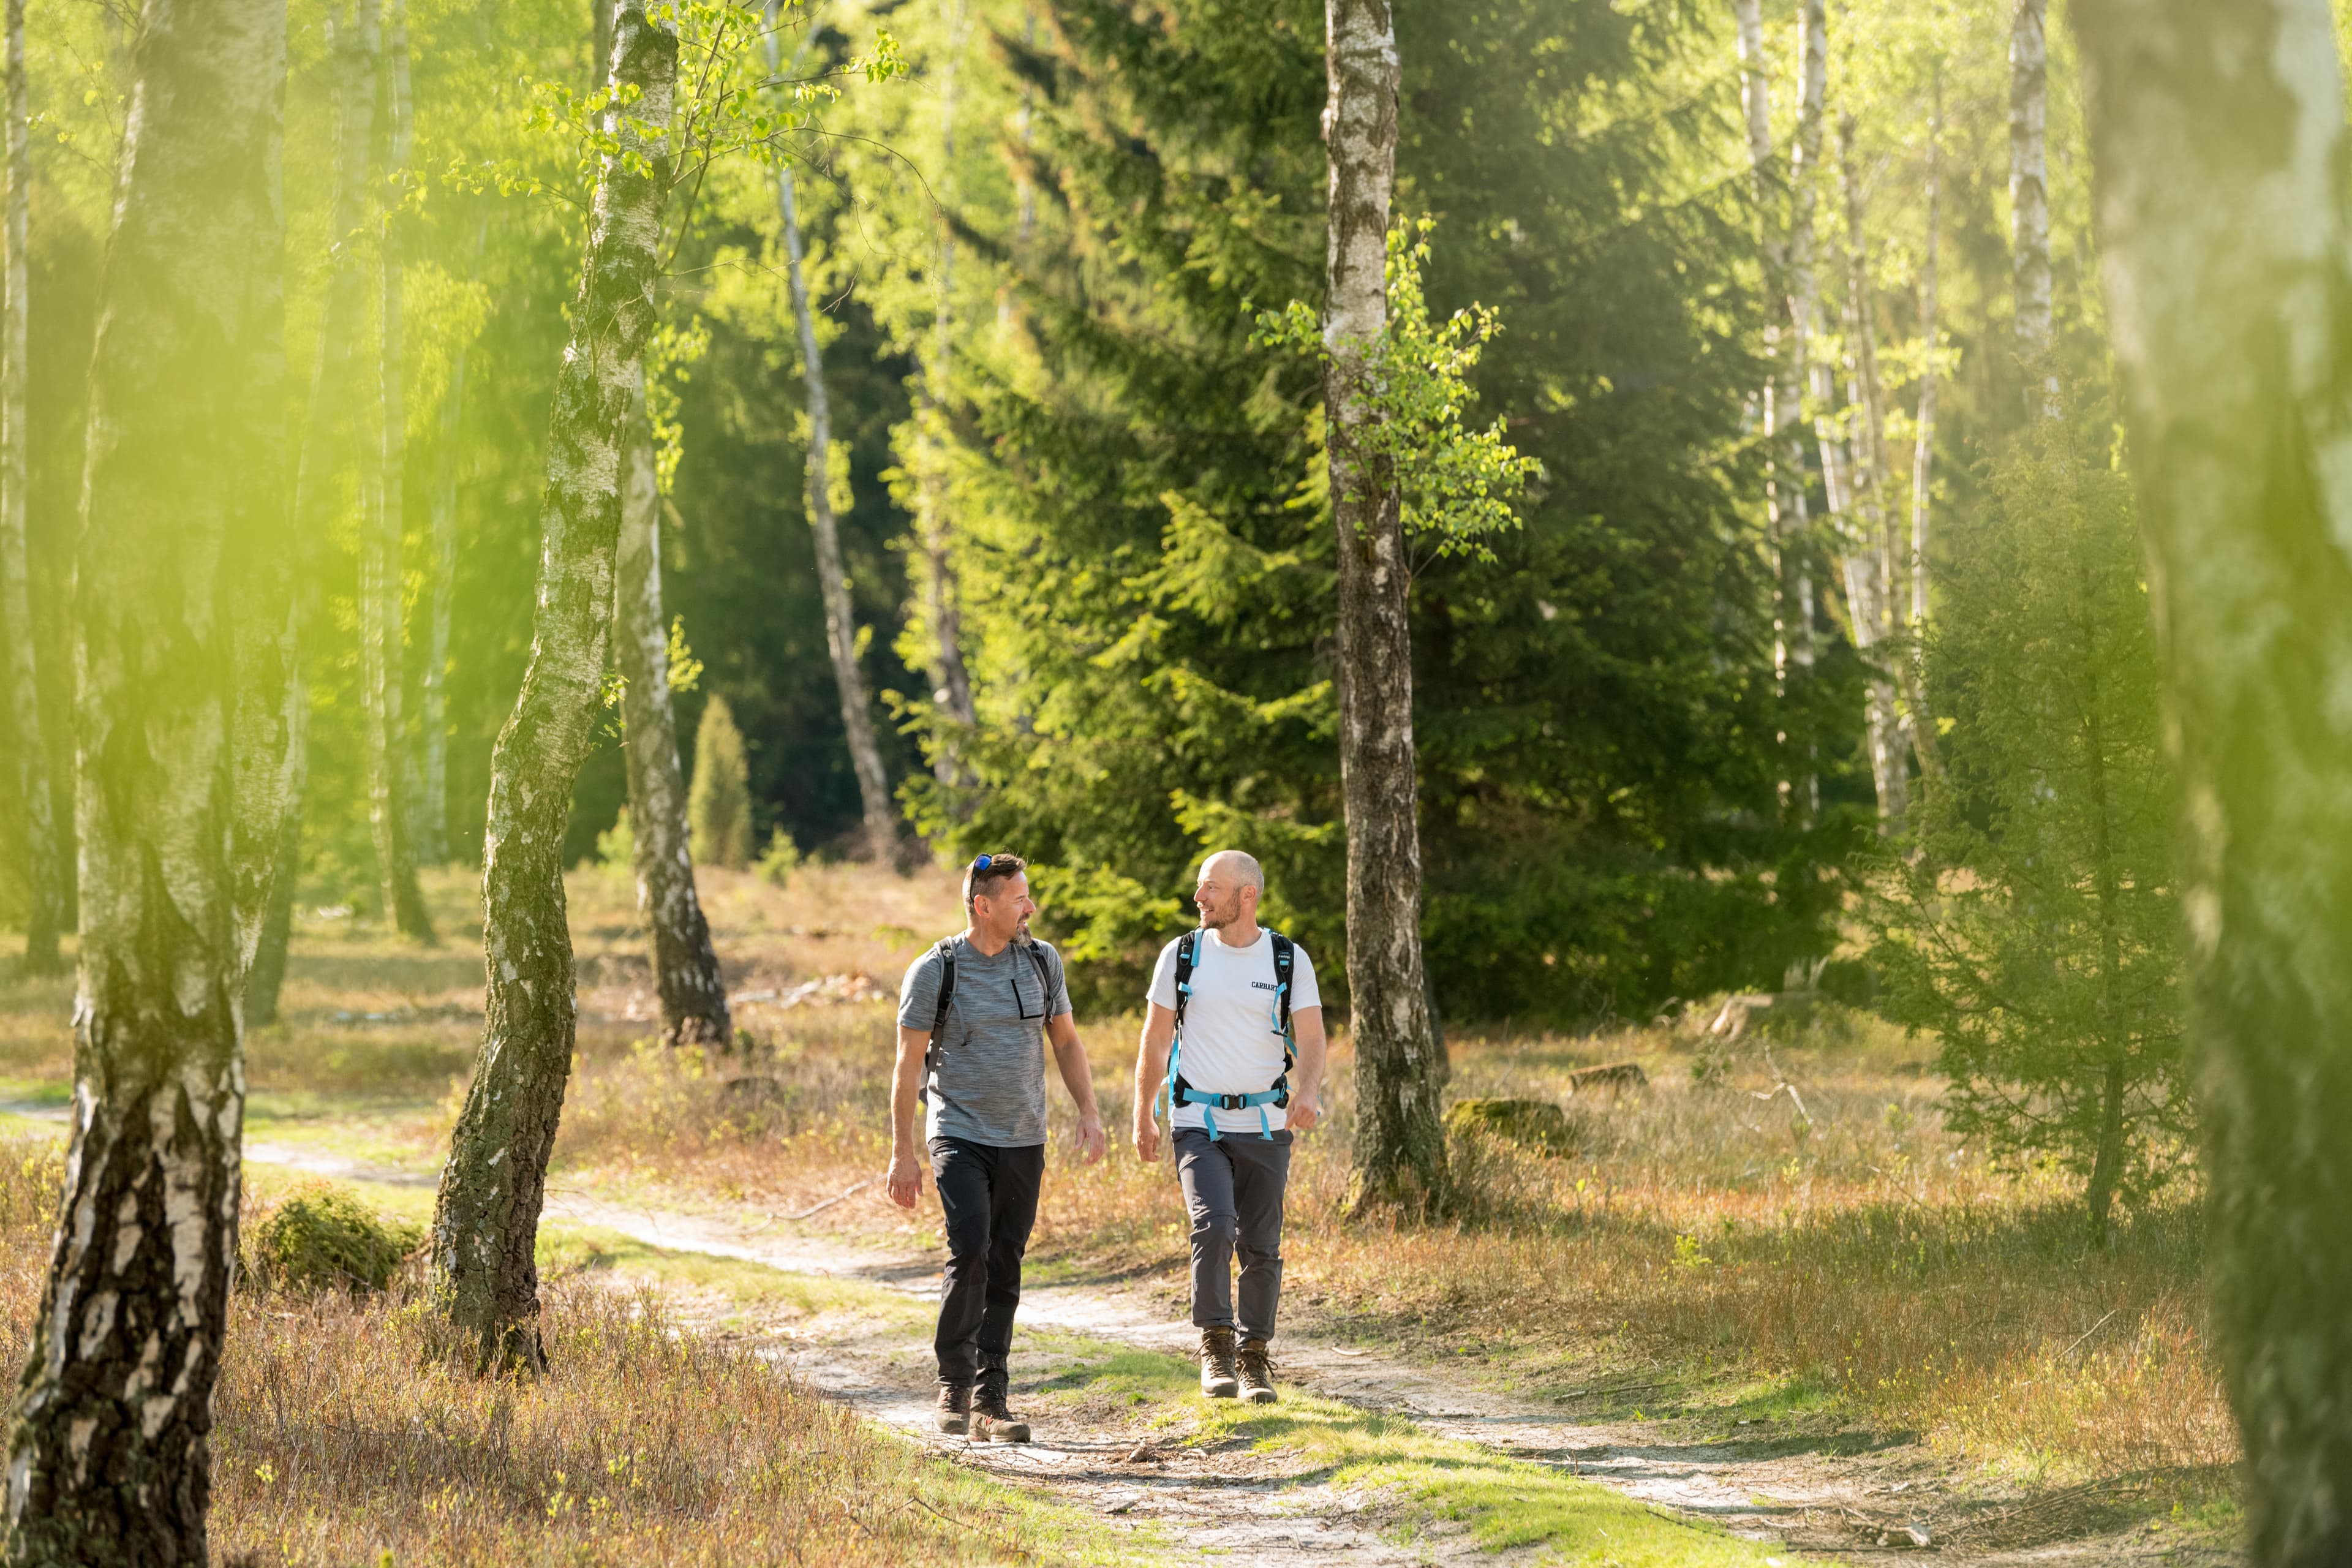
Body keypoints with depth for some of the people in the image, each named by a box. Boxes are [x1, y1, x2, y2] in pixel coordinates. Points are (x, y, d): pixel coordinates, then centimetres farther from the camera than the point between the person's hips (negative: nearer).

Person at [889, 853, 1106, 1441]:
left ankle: (990, 1404, 9)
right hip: (960, 1136, -4)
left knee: (1005, 1272, 5)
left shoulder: (1041, 960, 5)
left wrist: (1089, 1112, 3)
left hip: (1023, 1141, 4)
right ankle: (954, 1386, -7)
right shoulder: (935, 972, -7)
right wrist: (902, 1153, -7)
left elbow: (1066, 1042, 14)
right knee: (970, 1251, -20)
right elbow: (909, 1065, -4)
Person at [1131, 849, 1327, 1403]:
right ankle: (1215, 1347, -8)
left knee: (1261, 1248, 3)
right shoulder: (1181, 956, 2)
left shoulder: (1290, 959, 1)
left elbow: (1311, 1037, -6)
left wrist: (1308, 1091, -26)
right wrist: (1143, 1117, 7)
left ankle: (1254, 1358, 17)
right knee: (1214, 1227, -20)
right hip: (1199, 1123, -1)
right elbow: (1155, 1040, 8)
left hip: (1265, 1124, 1)